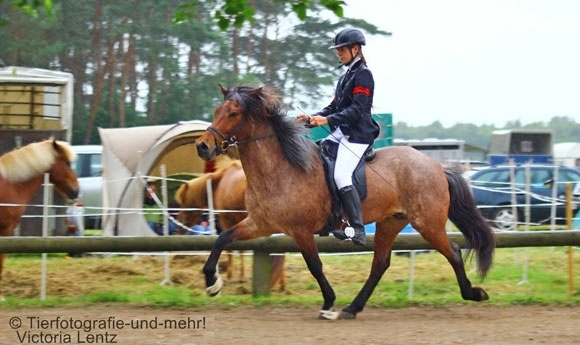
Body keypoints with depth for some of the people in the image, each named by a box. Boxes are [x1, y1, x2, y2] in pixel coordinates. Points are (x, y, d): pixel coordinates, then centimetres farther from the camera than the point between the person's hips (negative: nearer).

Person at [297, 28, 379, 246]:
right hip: (341, 133, 10)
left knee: (341, 176, -24)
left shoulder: (363, 75, -9)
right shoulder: (346, 76, 20)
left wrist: (328, 120, -26)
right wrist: (311, 119, 5)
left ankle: (357, 229, -27)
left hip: (358, 135, -10)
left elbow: (357, 110, -19)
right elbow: (335, 106, 19)